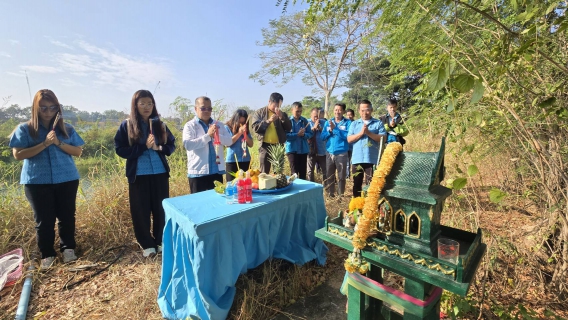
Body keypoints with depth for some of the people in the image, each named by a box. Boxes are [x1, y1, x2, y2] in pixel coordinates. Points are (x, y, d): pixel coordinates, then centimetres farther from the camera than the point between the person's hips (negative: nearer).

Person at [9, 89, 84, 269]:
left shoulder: (66, 129, 6)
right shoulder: (24, 129, 2)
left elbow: (78, 151, 2)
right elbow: (18, 154, -7)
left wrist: (58, 143, -13)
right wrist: (45, 144, -16)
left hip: (67, 180, 1)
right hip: (37, 182, -1)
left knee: (67, 216, 8)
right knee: (43, 220, 6)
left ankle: (68, 248, 24)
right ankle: (47, 254, 21)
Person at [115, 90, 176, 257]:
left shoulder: (159, 124, 7)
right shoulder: (127, 126, 0)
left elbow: (172, 144, 10)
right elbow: (120, 149, -5)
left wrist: (160, 147, -11)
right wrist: (144, 146, -15)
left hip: (160, 173, 2)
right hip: (138, 175, -2)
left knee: (161, 208, 8)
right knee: (141, 210, 6)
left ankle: (161, 241, 25)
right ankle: (147, 244, 22)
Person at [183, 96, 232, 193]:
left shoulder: (217, 124, 10)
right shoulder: (190, 126, -2)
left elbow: (229, 141, 1)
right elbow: (187, 145, -17)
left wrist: (217, 135, -16)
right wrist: (208, 135, -23)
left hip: (217, 171, 4)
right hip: (198, 172, -3)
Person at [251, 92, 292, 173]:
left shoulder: (282, 114, 10)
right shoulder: (259, 112, 3)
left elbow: (289, 128, 1)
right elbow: (255, 128, -8)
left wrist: (282, 117, -13)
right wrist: (268, 121, -18)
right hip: (265, 146, -2)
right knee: (264, 172, 3)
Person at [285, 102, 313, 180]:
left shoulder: (305, 121, 6)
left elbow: (310, 134, 6)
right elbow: (285, 135, -12)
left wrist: (303, 134, -15)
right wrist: (297, 134, -21)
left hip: (303, 149, 3)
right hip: (292, 149, -3)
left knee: (303, 172, 11)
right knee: (294, 172, -2)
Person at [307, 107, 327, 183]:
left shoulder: (324, 122, 3)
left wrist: (321, 129, -18)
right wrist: (314, 128, -19)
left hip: (322, 151, 2)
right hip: (311, 151, -1)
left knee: (325, 171, 11)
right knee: (310, 172, 11)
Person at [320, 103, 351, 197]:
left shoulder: (347, 123, -1)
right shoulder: (328, 122, 9)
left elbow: (348, 136, -16)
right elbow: (323, 136, 4)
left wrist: (335, 129, -17)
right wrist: (330, 130, -13)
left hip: (341, 154, -3)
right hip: (329, 153, 3)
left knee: (341, 176, 5)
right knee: (329, 176, 11)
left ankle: (340, 195, 19)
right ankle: (330, 194, 24)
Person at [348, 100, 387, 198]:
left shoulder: (378, 123, 5)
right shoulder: (354, 124, 12)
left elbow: (383, 138, -5)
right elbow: (349, 139, 2)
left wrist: (369, 133, -12)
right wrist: (361, 133, -10)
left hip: (372, 159, -2)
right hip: (357, 159, 3)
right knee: (356, 184, 12)